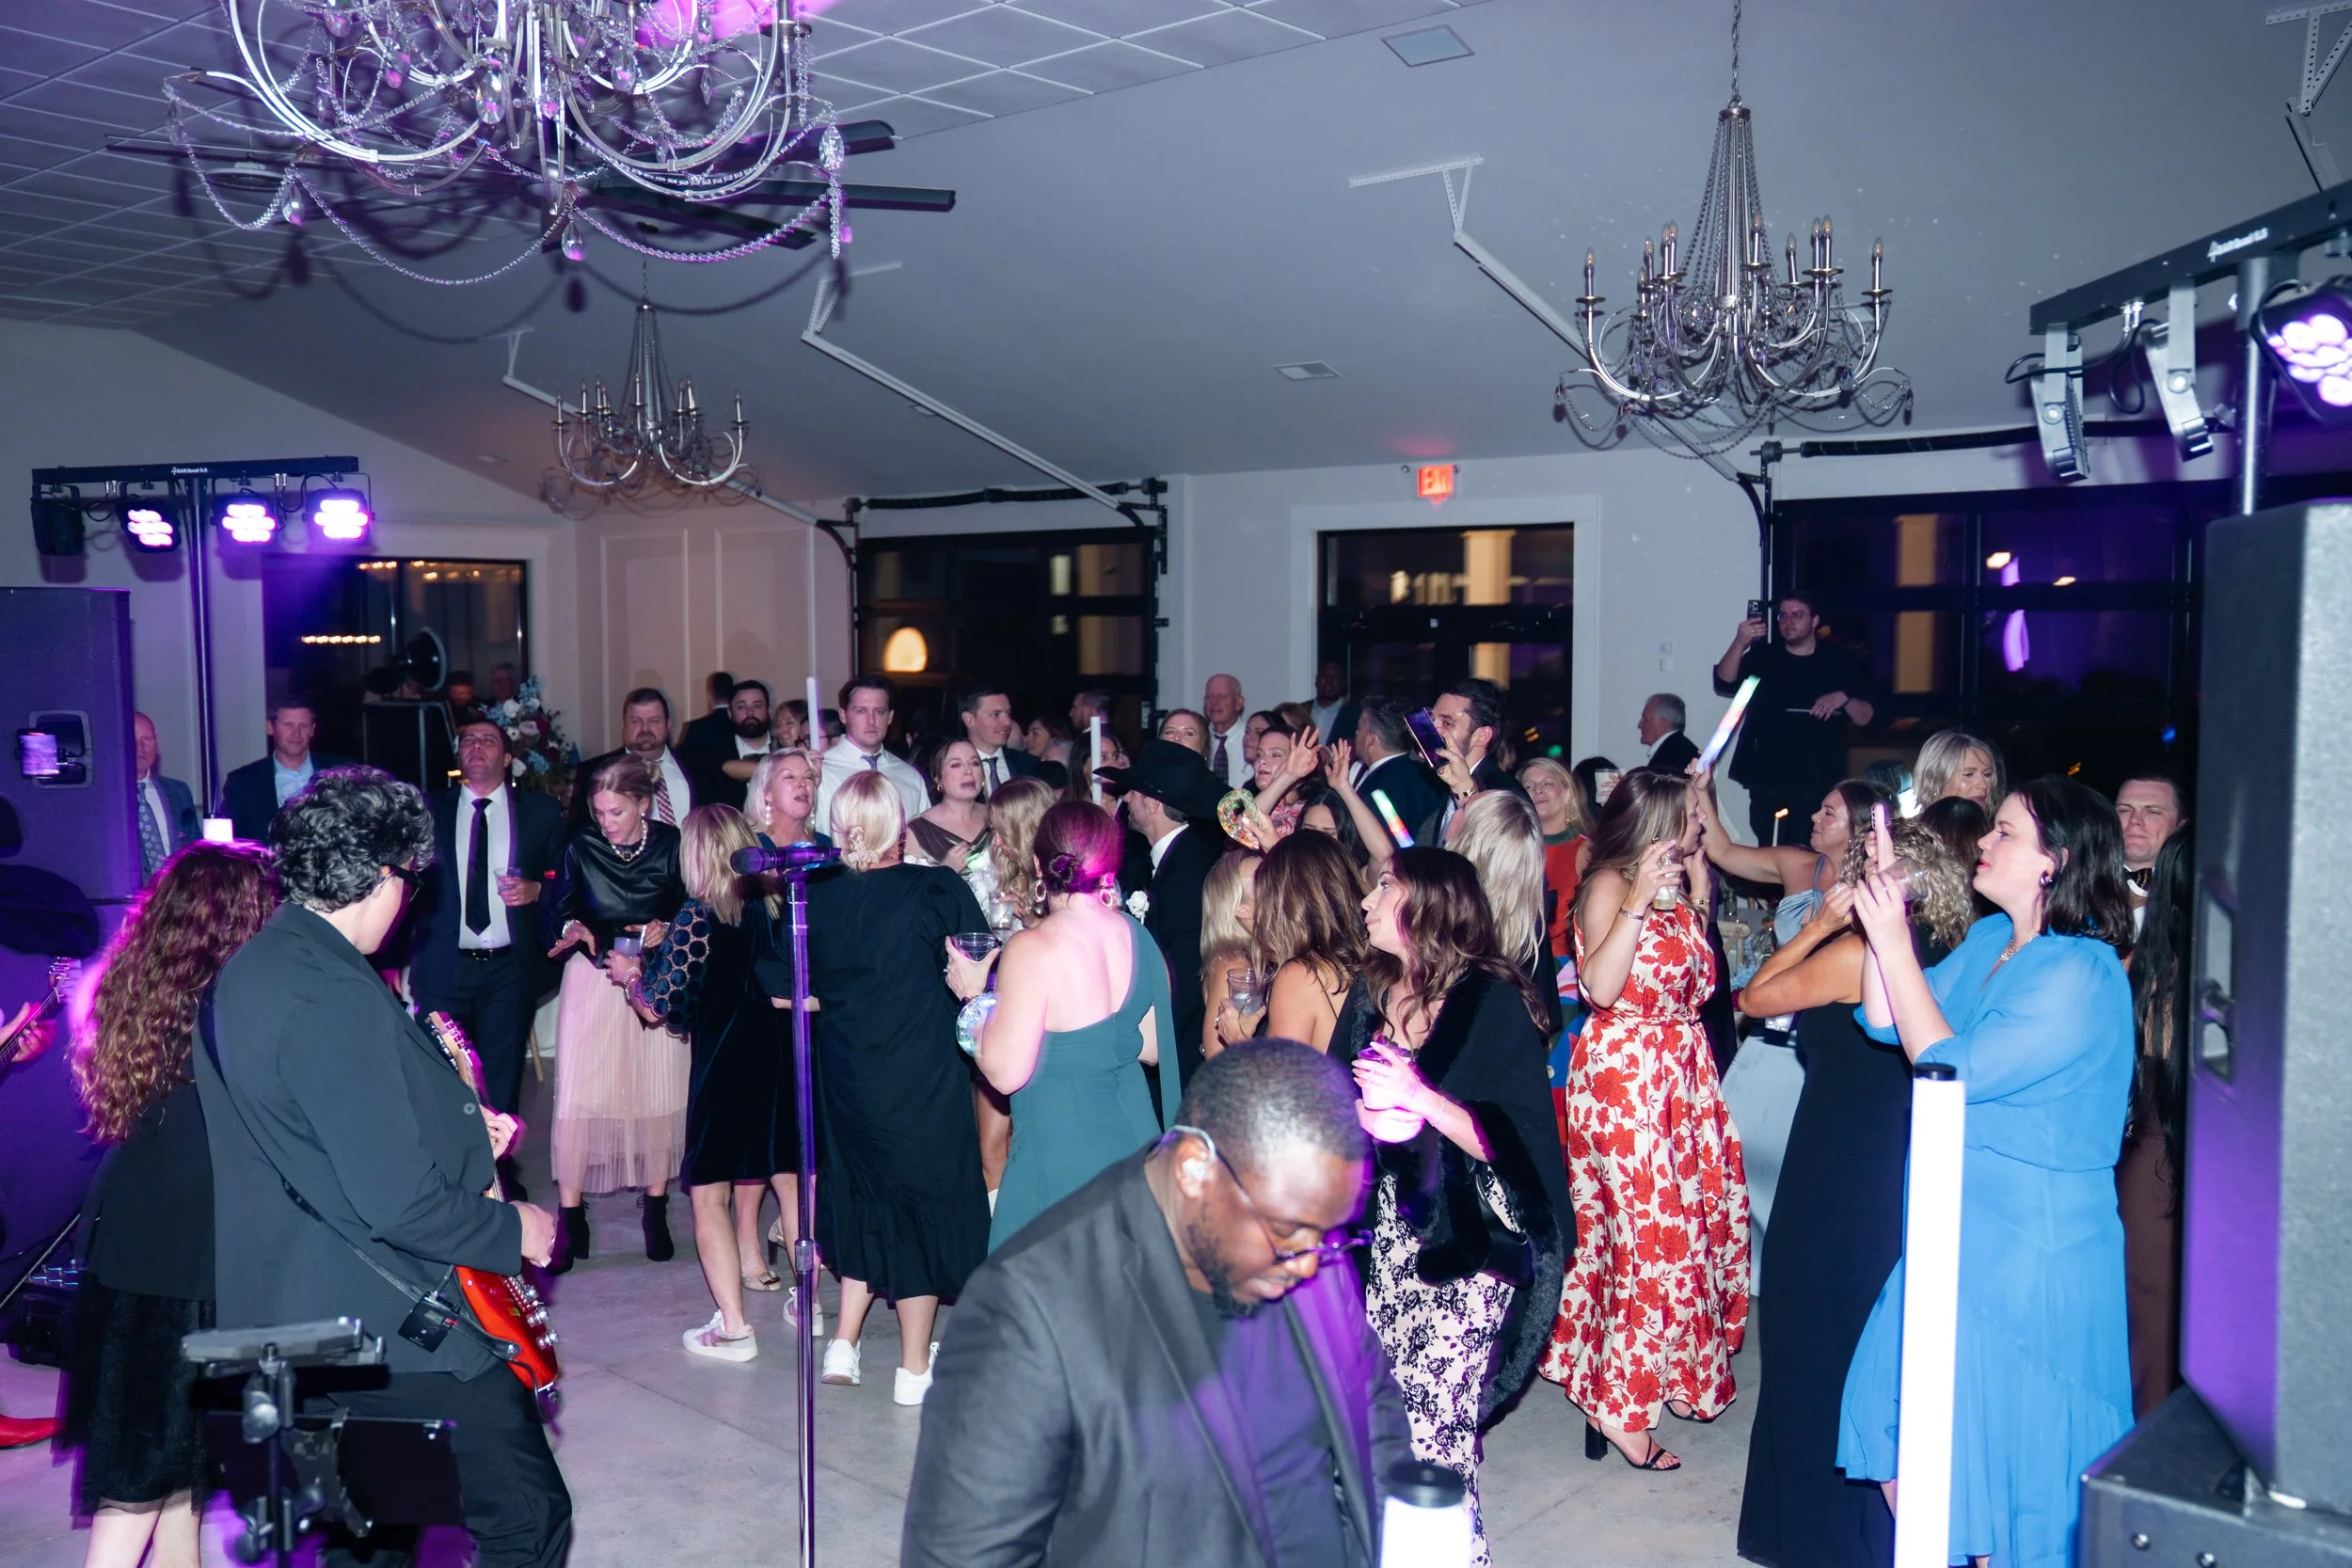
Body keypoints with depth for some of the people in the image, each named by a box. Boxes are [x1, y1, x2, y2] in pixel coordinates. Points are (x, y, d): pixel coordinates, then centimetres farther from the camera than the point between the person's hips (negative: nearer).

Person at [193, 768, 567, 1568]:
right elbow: (397, 1201, -27)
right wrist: (514, 1230, -12)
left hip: (299, 1318, 10)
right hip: (398, 1323, -10)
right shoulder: (337, 993, -24)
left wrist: (459, 1133, 14)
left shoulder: (246, 970, 7)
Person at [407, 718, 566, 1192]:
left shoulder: (542, 811, 7)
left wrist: (536, 889, -12)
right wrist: (403, 957, 0)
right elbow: (412, 881, 6)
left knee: (502, 1076, 7)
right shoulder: (429, 810, 8)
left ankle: (499, 1167, 19)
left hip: (510, 968, 0)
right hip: (443, 966, 0)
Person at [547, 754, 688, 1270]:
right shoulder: (581, 848, -1)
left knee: (659, 1094, 2)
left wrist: (665, 931, -18)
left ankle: (655, 1209, 16)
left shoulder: (673, 846, -5)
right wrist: (574, 929, -18)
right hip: (593, 977, 1)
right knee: (577, 1095, -6)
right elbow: (563, 911, 4)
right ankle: (570, 1217, 2)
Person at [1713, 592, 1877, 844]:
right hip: (1768, 784, 1)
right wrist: (1739, 643, -24)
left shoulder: (1840, 662, 8)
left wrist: (1843, 698, -15)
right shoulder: (1761, 657, 9)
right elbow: (1724, 684, -8)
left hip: (1822, 784, -1)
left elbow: (1866, 718, 6)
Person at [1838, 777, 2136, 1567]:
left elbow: (1952, 1069, -25)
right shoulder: (1988, 939, 5)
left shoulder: (2081, 977, -21)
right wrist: (1883, 918, -3)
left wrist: (1894, 944, -22)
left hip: (2033, 1246, -9)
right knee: (1904, 1421, 18)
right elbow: (1886, 1022, 7)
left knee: (2003, 1445, 7)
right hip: (1955, 1227, 9)